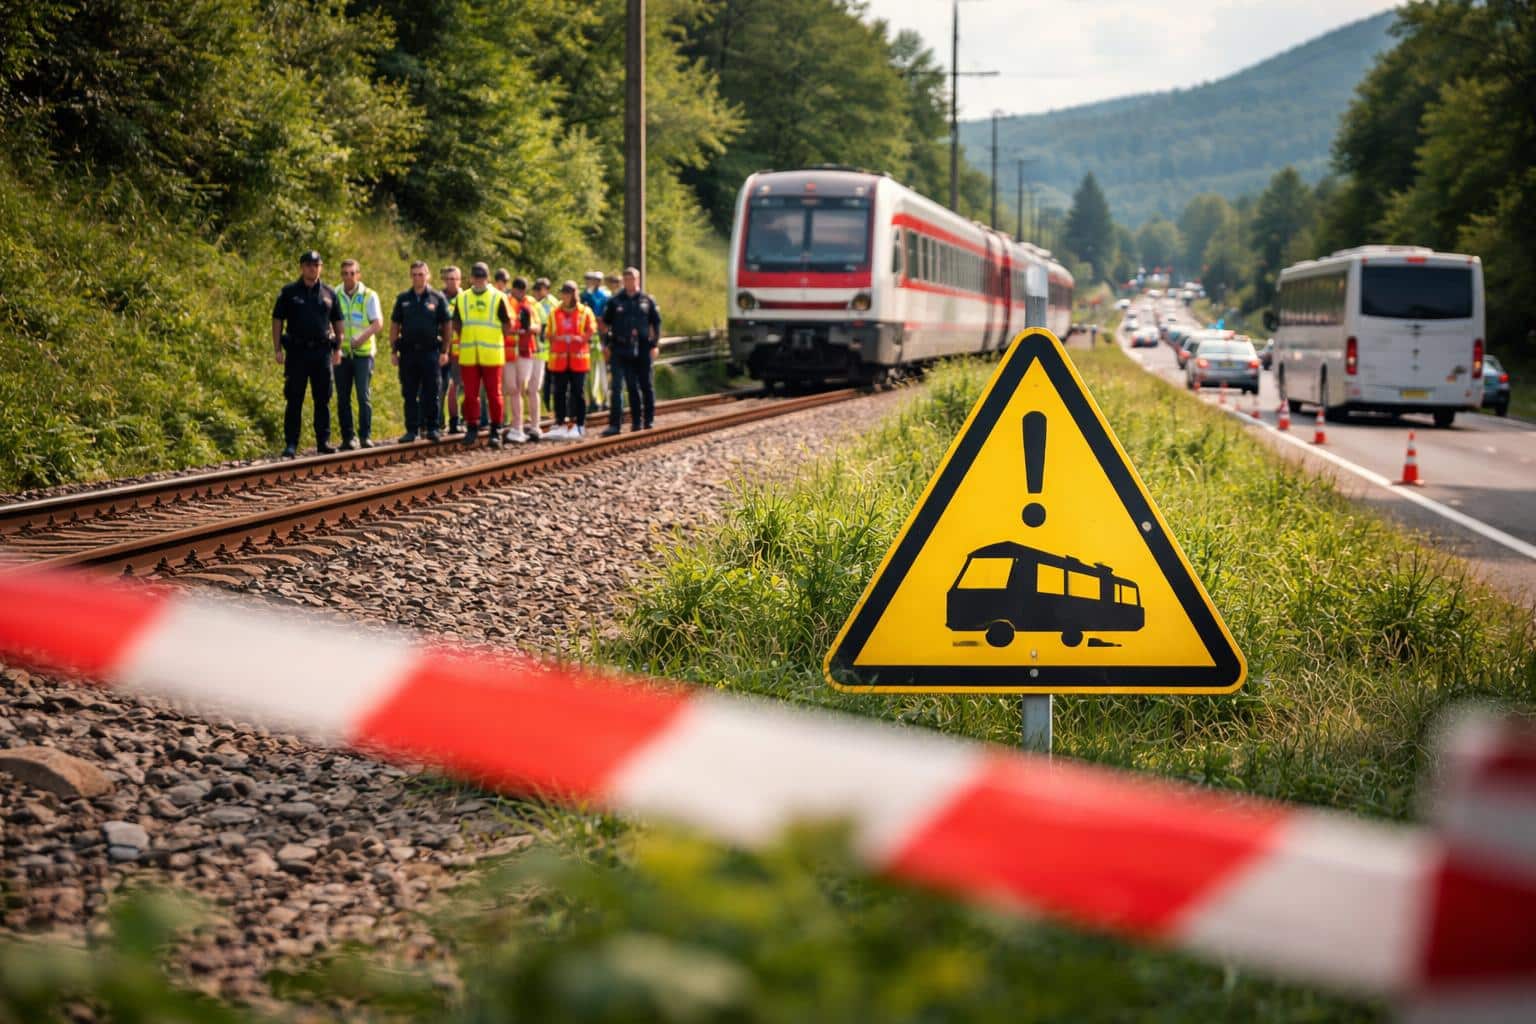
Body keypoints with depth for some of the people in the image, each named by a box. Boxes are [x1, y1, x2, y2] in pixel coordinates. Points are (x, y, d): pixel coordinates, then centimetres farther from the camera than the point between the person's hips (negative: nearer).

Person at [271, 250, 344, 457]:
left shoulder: (328, 293, 11)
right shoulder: (289, 292, 3)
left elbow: (337, 321, 17)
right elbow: (277, 320, 3)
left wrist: (338, 348, 9)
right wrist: (277, 349, -4)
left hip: (322, 351, 2)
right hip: (297, 351, -2)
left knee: (323, 399, 5)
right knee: (294, 400, -1)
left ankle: (323, 441, 11)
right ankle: (291, 444, 1)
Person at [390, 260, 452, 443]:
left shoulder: (437, 298, 3)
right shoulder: (403, 299, 10)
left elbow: (447, 326, 3)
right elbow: (394, 325, 12)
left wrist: (445, 351, -3)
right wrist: (393, 351, 5)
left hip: (430, 352, -2)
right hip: (408, 352, 2)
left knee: (431, 394, 0)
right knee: (409, 394, 4)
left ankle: (433, 428, 8)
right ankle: (411, 430, 9)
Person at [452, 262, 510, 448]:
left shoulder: (498, 298, 0)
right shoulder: (462, 298, 9)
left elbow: (508, 326, 3)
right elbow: (456, 325, 17)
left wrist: (495, 340, 3)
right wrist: (465, 340, 10)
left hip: (492, 356, -3)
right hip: (468, 356, 3)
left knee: (494, 394, 0)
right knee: (470, 394, 3)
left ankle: (495, 432, 6)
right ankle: (472, 428, 13)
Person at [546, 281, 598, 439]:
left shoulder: (585, 312, 4)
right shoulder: (554, 313, 11)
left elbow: (591, 330, -3)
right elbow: (550, 335, 12)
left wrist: (581, 338, -18)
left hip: (579, 358, -2)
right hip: (559, 359, 2)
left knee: (578, 393, 0)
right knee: (559, 393, 3)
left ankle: (579, 425, 4)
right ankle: (560, 424, 7)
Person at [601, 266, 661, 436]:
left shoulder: (647, 301, 5)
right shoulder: (614, 301, 3)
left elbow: (656, 323, 10)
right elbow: (605, 323, 8)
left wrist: (655, 345, 3)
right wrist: (607, 345, 1)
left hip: (642, 349, 1)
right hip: (620, 349, -1)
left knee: (646, 386, 8)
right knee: (617, 386, -3)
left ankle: (649, 420, 20)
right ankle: (614, 424, -1)